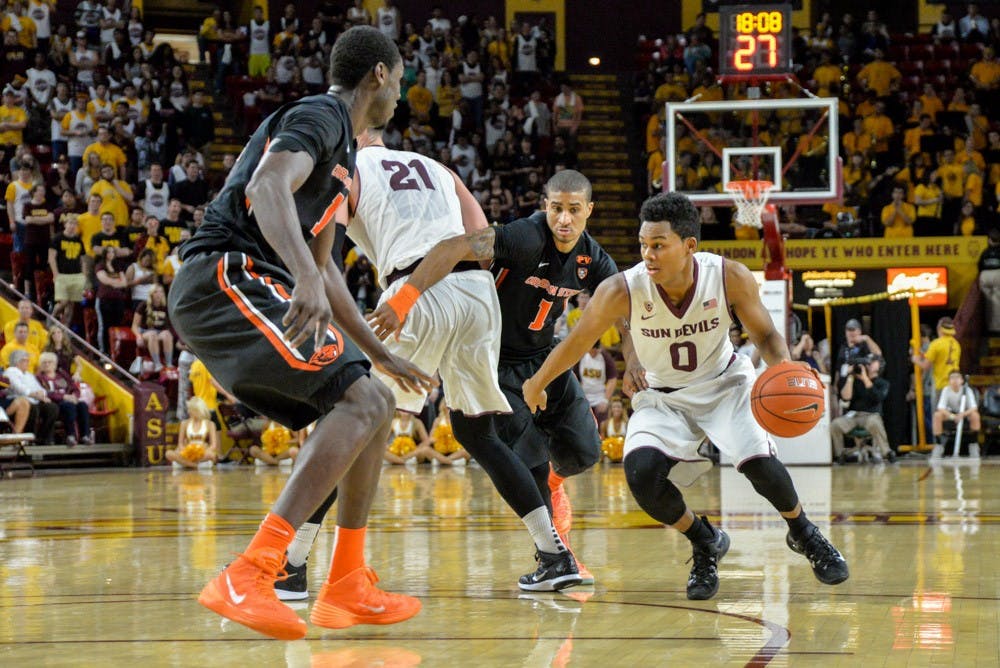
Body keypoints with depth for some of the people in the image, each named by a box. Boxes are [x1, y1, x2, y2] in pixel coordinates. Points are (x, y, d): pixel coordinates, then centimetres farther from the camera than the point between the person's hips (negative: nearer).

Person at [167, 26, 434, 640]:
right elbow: (267, 187, -27)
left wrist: (381, 354, 35)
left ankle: (347, 588, 17)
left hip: (246, 290, 11)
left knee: (373, 406, 14)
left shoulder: (343, 157, 27)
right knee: (363, 403, -20)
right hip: (225, 275, -11)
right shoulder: (319, 117, -6)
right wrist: (306, 278, -42)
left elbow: (323, 267, 34)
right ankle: (246, 577, -30)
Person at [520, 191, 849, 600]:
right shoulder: (621, 291, -26)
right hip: (662, 396, 1)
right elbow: (577, 342, -8)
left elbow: (764, 335, -9)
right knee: (641, 473, -25)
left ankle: (803, 533, 12)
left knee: (759, 462, -23)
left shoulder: (731, 278, -24)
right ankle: (705, 544, 5)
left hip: (724, 384, -1)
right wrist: (537, 384, 5)